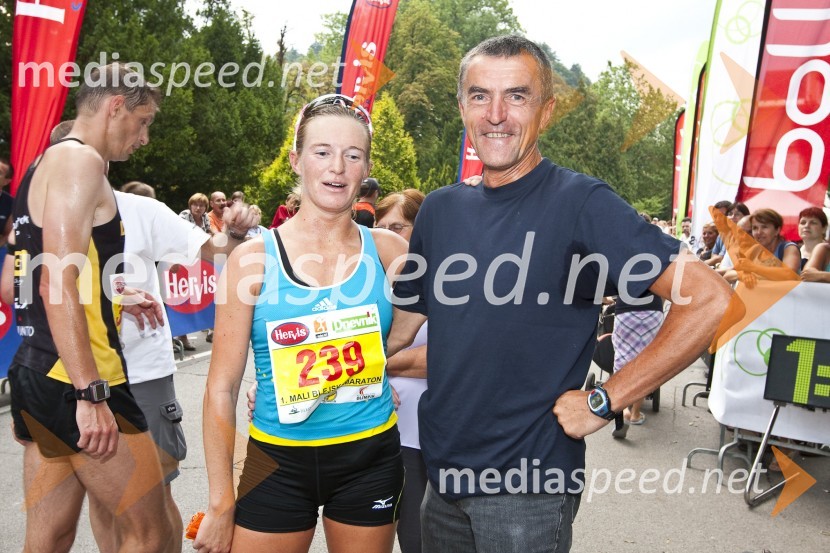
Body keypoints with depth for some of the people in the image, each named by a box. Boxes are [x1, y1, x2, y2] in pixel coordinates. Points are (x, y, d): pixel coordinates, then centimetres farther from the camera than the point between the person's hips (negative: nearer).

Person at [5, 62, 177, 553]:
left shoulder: (44, 165, 20)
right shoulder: (81, 160, -10)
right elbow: (57, 283, -21)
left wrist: (112, 299, 24)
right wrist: (91, 394, -23)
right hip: (75, 382, -10)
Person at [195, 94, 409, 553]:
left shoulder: (386, 250, -4)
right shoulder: (254, 258, -9)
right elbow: (222, 388, -7)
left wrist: (381, 361, -4)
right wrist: (221, 504, -7)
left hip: (370, 458, 2)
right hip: (280, 463, -1)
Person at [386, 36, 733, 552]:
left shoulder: (580, 202, -14)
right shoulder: (440, 209, 3)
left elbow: (710, 298, -20)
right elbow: (401, 327, 12)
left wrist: (603, 401, -18)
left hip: (527, 488, -5)